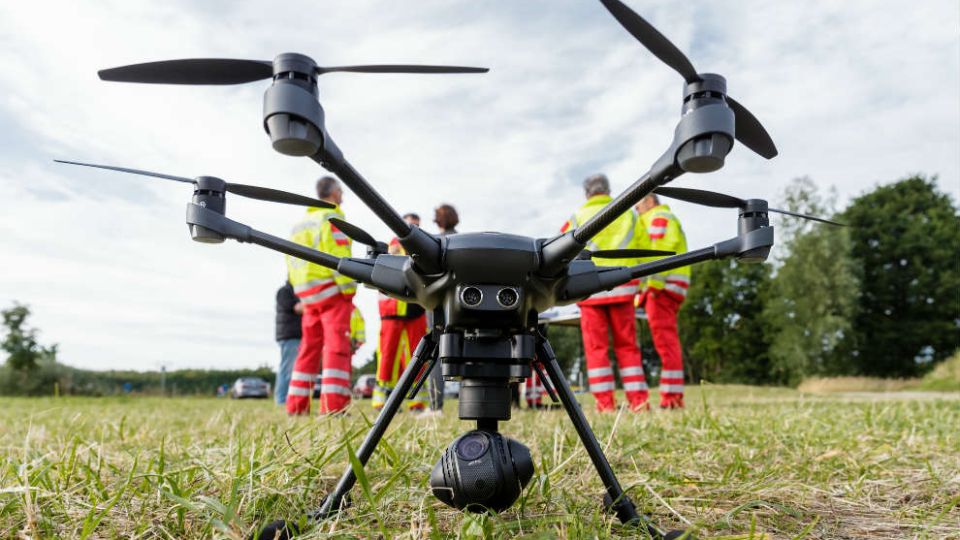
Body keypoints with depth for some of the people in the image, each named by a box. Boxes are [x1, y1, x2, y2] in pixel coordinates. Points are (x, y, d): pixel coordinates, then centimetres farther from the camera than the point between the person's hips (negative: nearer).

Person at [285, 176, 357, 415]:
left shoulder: (301, 222, 22)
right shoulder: (331, 217, -5)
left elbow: (291, 259, 19)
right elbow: (336, 255, -16)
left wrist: (300, 289, 18)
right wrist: (349, 287, -15)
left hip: (307, 294, 8)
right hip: (331, 289, -8)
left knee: (309, 347, 12)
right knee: (336, 346, -10)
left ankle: (296, 405, 14)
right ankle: (333, 406, -16)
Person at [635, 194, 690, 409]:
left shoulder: (659, 218, -1)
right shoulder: (661, 219, 31)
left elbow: (663, 250, -16)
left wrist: (655, 283, -22)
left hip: (663, 286, -11)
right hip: (665, 288, 11)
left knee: (664, 338, -14)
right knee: (668, 339, 10)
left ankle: (671, 395, -16)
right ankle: (675, 396, 12)